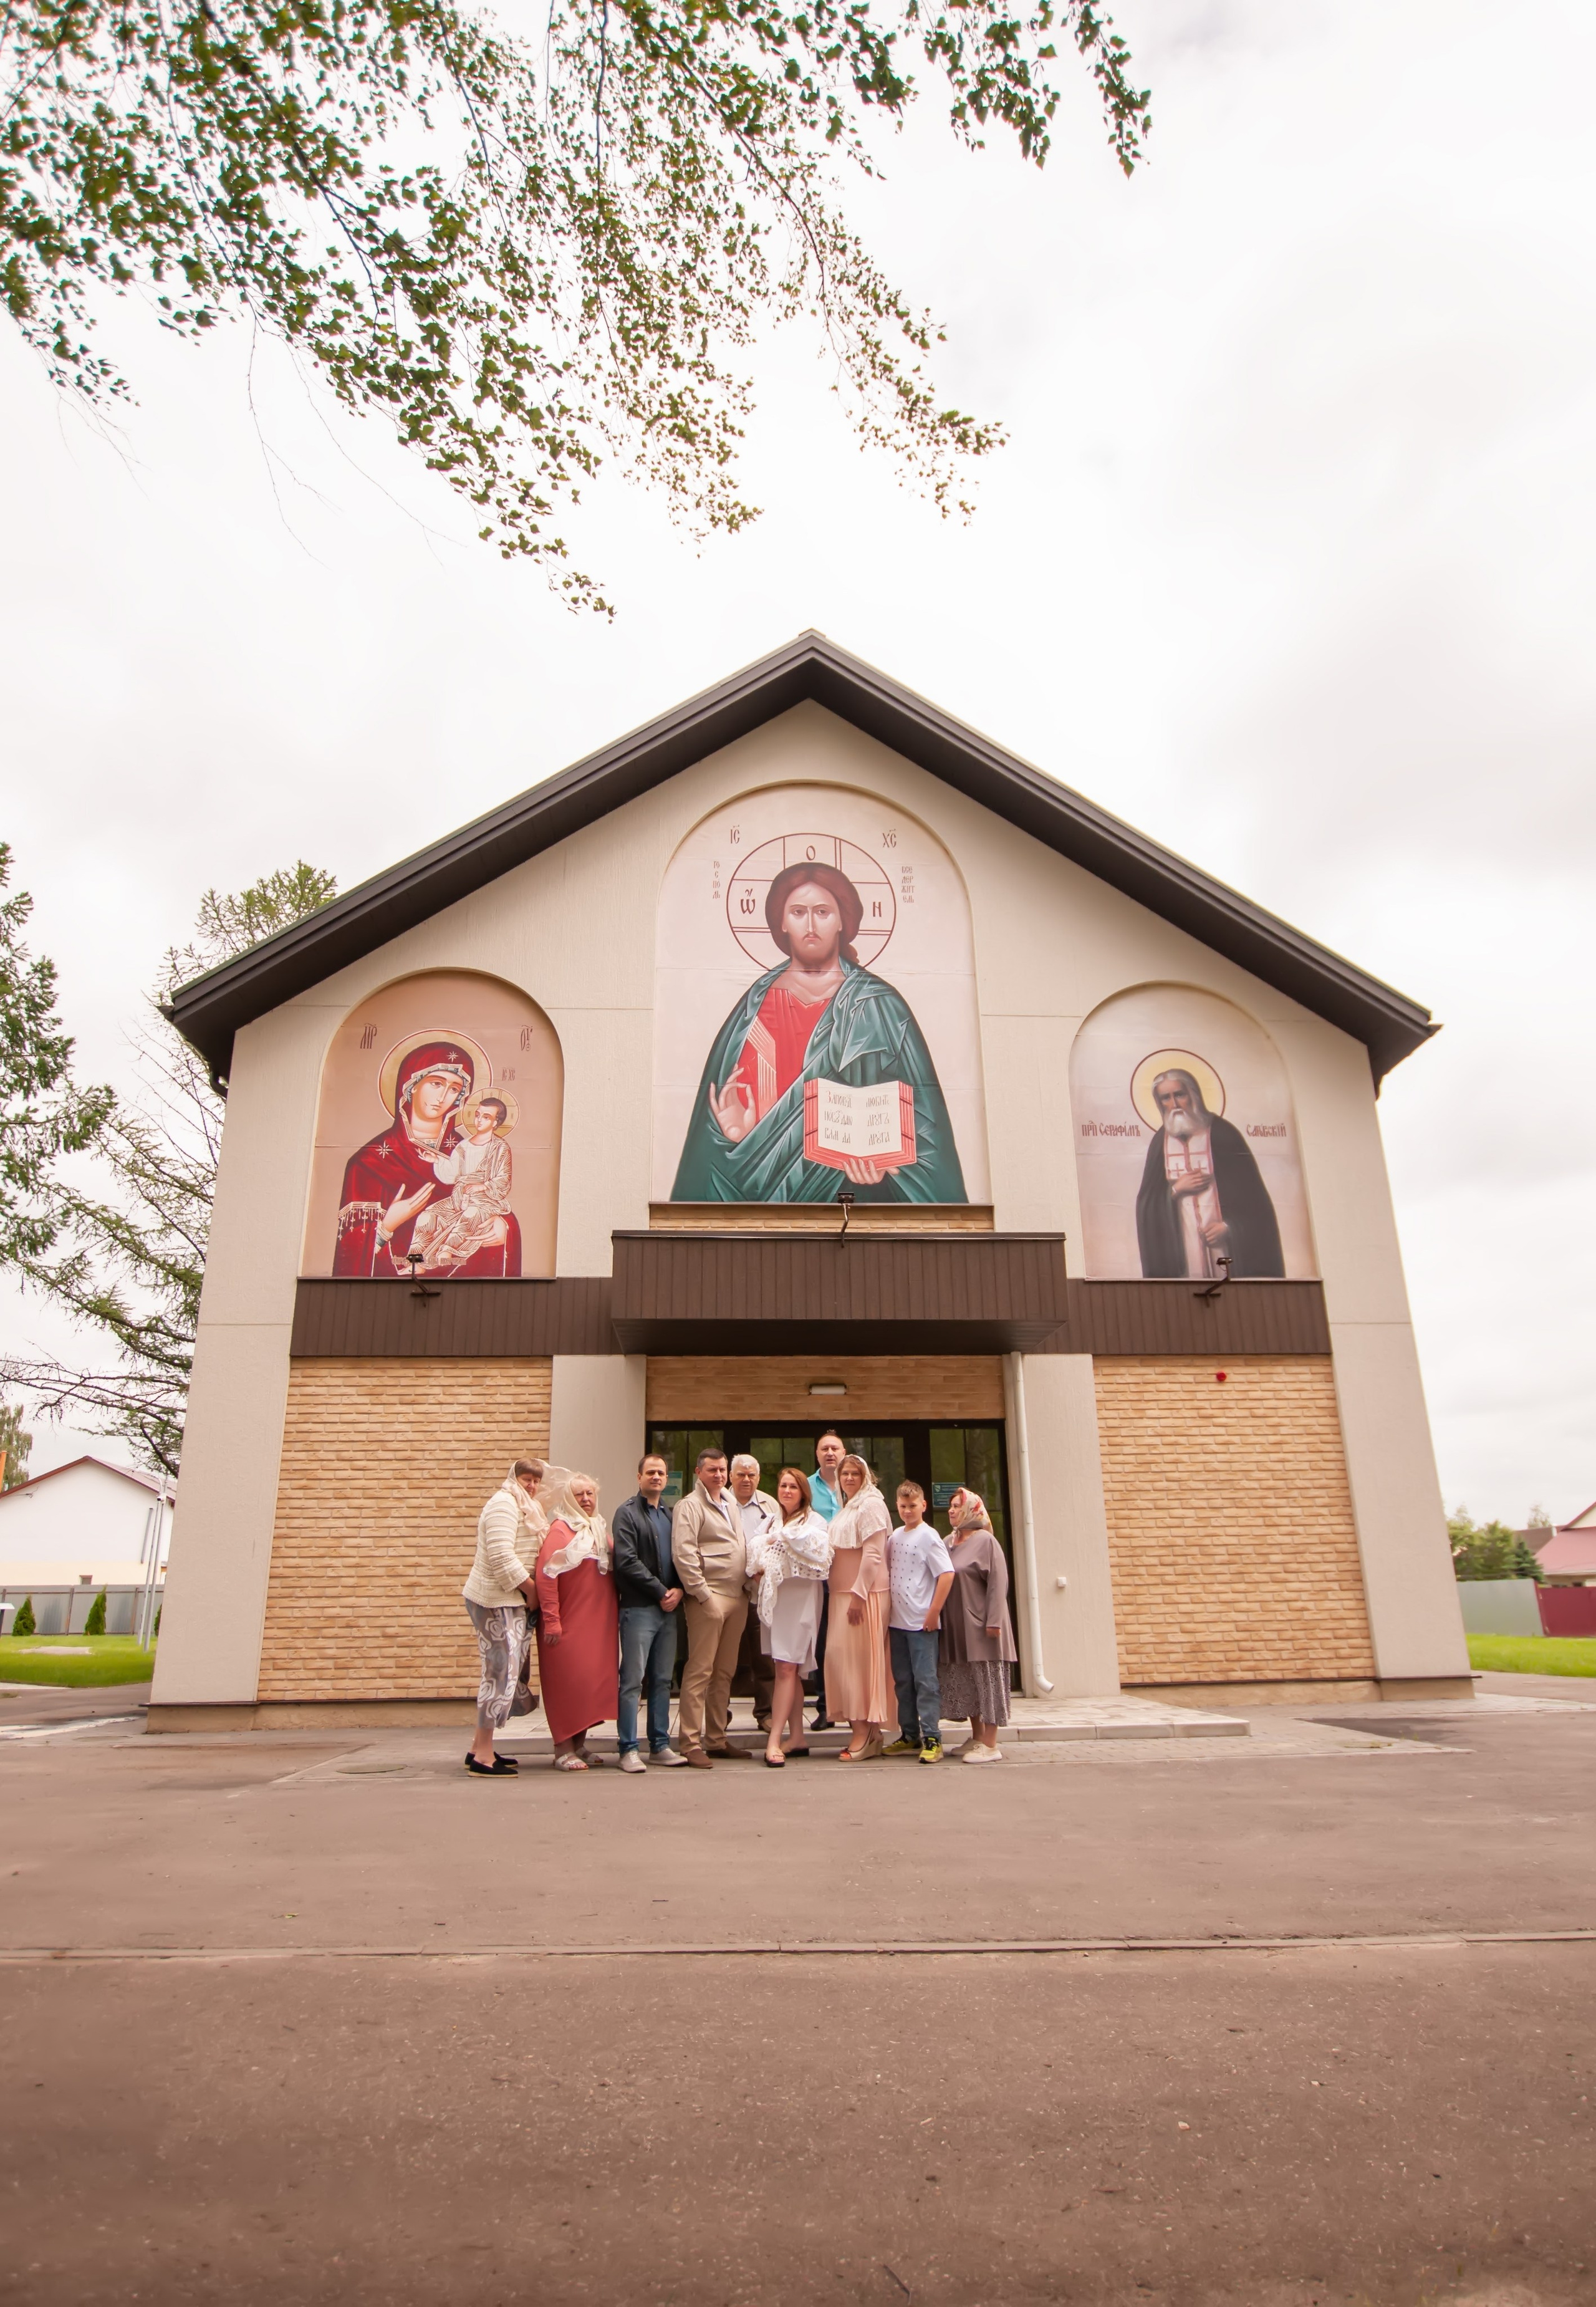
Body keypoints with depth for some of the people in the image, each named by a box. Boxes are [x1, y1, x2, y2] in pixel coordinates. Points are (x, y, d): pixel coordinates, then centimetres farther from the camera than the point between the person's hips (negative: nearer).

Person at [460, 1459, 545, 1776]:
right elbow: (502, 1558, -21)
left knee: (501, 1672, 12)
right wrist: (531, 1589, -13)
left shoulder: (524, 1508, 20)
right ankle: (483, 1756, -3)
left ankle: (479, 1748, 20)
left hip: (510, 1600, 10)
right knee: (502, 1671, -8)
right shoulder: (504, 1504, -12)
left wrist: (530, 1590, 7)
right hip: (495, 1601, -10)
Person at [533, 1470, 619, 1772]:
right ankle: (563, 1750, 8)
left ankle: (579, 1744, 22)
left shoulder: (600, 1529, 14)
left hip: (599, 1621, 7)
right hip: (570, 1623, -7)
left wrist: (614, 1613, 13)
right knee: (568, 1683, -2)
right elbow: (546, 1576, -16)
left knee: (595, 1680, 9)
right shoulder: (560, 1529, -8)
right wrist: (551, 1620, -19)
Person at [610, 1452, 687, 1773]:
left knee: (663, 1680, 10)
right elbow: (627, 1562, -11)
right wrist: (660, 1591, -11)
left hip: (669, 1608, 6)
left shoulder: (671, 1515, 18)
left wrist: (678, 1590, -3)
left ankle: (660, 1746, 16)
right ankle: (629, 1749, 2)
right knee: (633, 1680, -4)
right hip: (639, 1608, -6)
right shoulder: (627, 1513, -1)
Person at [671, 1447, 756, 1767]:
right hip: (709, 1597, -7)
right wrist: (703, 1594, -16)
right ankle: (691, 1744, 0)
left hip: (738, 1597, 7)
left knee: (725, 1672, 11)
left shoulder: (731, 1503, 18)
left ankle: (717, 1740, 19)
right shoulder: (690, 1506, -6)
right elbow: (683, 1554, -14)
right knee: (700, 1671, -5)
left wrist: (748, 1582, 14)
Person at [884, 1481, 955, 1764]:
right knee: (903, 1681, 12)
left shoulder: (928, 1536, -8)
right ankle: (909, 1736, 22)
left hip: (921, 1623, -7)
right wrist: (886, 1612, 10)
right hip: (897, 1621, 7)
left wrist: (934, 1612, -15)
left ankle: (932, 1739, 2)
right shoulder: (895, 1536, 11)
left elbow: (947, 1574, -14)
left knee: (925, 1681, -4)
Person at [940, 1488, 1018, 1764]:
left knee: (987, 1680, -2)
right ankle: (977, 1737, 22)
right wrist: (939, 1616, 9)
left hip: (980, 1625, -7)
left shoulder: (985, 1541, -9)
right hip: (956, 1626, 7)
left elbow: (998, 1582, -13)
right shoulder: (949, 1543, 11)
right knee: (965, 1684, 11)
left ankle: (991, 1744, 3)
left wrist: (993, 1621, -18)